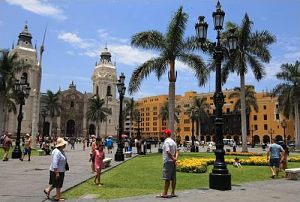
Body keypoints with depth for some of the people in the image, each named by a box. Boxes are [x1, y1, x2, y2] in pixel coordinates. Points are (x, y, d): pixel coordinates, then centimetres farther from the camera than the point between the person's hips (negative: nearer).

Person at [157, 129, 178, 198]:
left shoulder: (166, 141, -13)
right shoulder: (173, 141, 14)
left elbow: (168, 152, -23)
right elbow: (176, 151, 11)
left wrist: (173, 158, -15)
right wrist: (175, 158, -3)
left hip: (168, 161, -8)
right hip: (173, 162, 8)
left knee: (167, 179, -4)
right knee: (173, 178, 10)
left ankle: (164, 193, 1)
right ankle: (173, 193, 16)